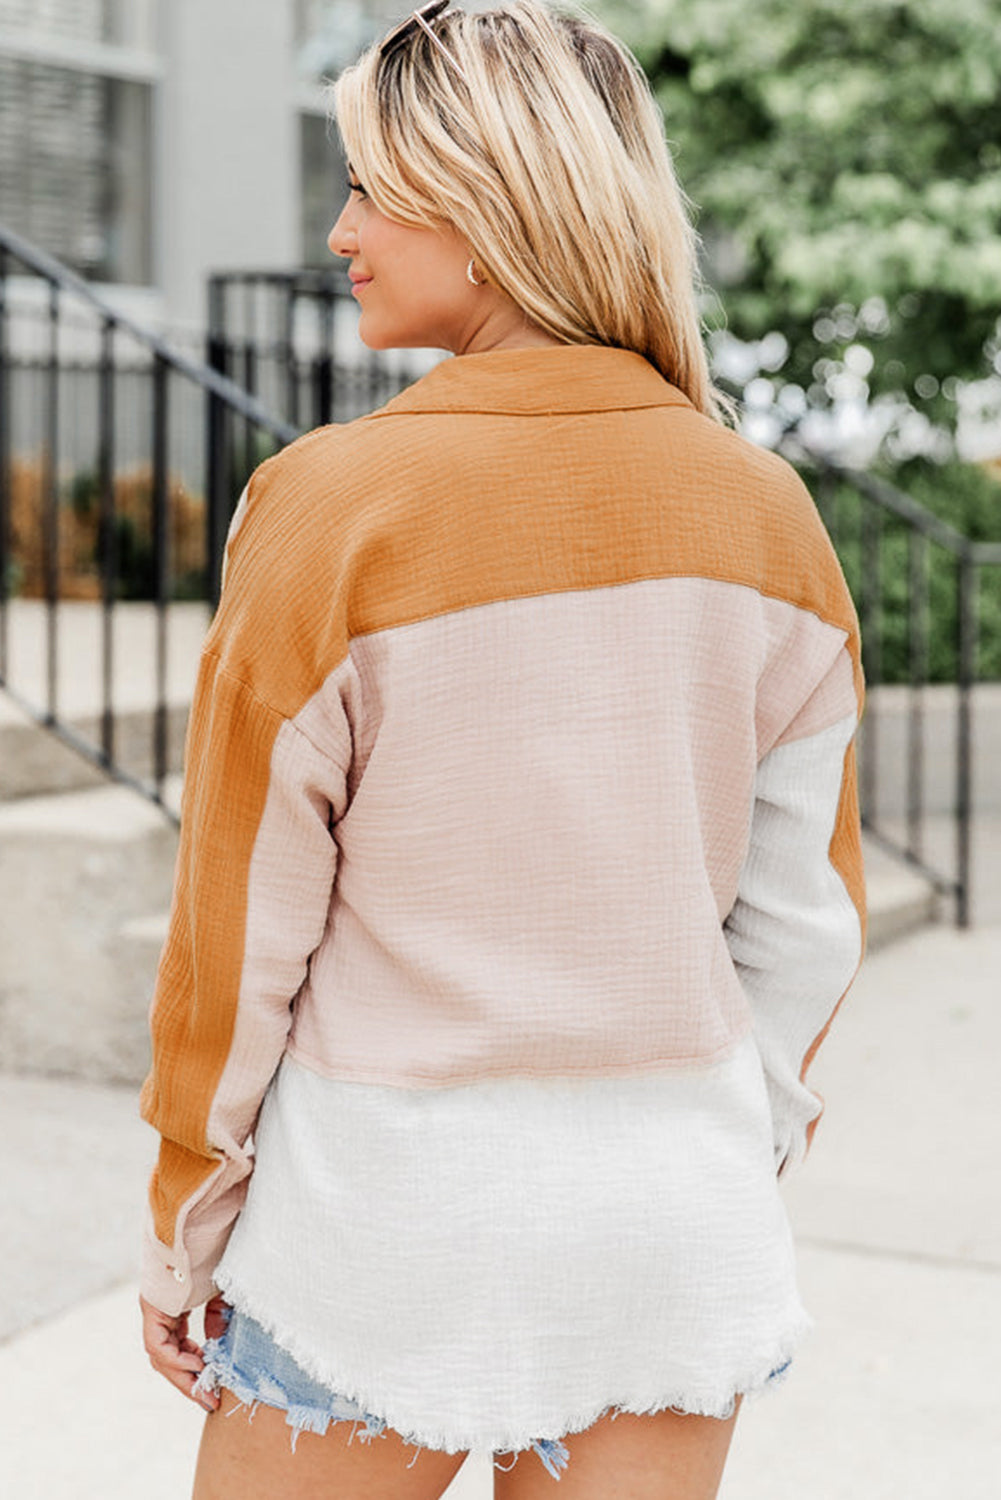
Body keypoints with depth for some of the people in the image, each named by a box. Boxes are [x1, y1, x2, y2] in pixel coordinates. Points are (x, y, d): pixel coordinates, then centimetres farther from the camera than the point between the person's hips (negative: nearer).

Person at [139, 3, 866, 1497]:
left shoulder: (332, 503, -13)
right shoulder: (766, 509, -2)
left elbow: (242, 930, -8)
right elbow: (808, 920, 4)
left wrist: (183, 1230, 4)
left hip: (389, 1213, -3)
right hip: (675, 1230, 4)